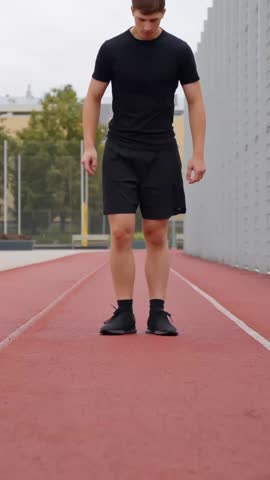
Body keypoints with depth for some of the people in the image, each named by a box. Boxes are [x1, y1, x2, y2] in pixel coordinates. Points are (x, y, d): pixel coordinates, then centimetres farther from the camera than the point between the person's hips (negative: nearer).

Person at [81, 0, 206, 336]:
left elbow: (195, 102, 4)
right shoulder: (111, 49, 0)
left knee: (157, 234, 3)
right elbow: (93, 98, 7)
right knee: (121, 232, -8)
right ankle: (124, 313, 0)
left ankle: (158, 313, 8)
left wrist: (198, 154, -2)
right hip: (120, 152, 0)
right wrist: (89, 146, -3)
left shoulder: (179, 51, 0)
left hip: (161, 153, 0)